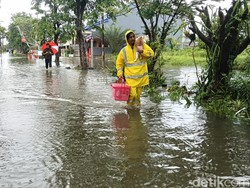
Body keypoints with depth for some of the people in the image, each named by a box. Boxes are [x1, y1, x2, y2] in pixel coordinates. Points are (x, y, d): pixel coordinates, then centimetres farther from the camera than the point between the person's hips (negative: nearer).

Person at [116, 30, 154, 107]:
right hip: (130, 77, -1)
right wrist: (120, 73, -3)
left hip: (141, 76, 2)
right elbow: (119, 63, 9)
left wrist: (142, 51, -17)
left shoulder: (142, 45, 2)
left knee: (138, 94, 11)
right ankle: (130, 107, 14)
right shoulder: (124, 51, 1)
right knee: (132, 94, -11)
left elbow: (151, 53, -1)